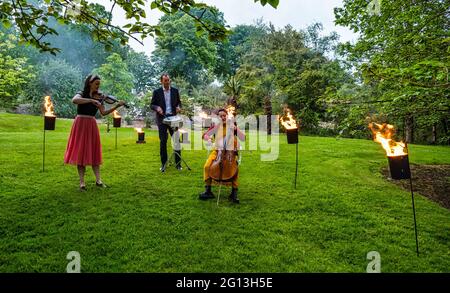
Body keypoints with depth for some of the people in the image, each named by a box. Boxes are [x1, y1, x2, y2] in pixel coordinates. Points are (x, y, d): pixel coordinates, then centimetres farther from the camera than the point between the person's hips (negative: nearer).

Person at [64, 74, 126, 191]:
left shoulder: (99, 97, 8)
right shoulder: (81, 94, -2)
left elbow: (103, 113, 0)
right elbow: (74, 100, -25)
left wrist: (116, 106, -10)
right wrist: (91, 100, -31)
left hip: (92, 125, 3)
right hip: (80, 124, -3)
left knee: (94, 152, 5)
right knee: (80, 152, -1)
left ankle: (98, 180, 9)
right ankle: (82, 182, 5)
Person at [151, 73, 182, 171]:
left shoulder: (175, 90, 7)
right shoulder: (157, 92, 2)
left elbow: (179, 102, 14)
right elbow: (152, 105, 4)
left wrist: (178, 107, -8)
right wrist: (157, 108, -17)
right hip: (162, 119, -1)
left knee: (176, 140, 0)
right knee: (163, 141, 2)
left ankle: (178, 163, 9)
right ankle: (163, 163, 12)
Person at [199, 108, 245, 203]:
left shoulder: (232, 125, 5)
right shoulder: (216, 126, 7)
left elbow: (243, 138, -2)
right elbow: (205, 135, 4)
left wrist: (236, 129, -16)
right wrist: (208, 138, -19)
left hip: (231, 152, -1)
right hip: (217, 151, 1)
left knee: (235, 168, -29)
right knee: (207, 166, -23)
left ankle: (234, 193, -17)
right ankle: (208, 191, -10)